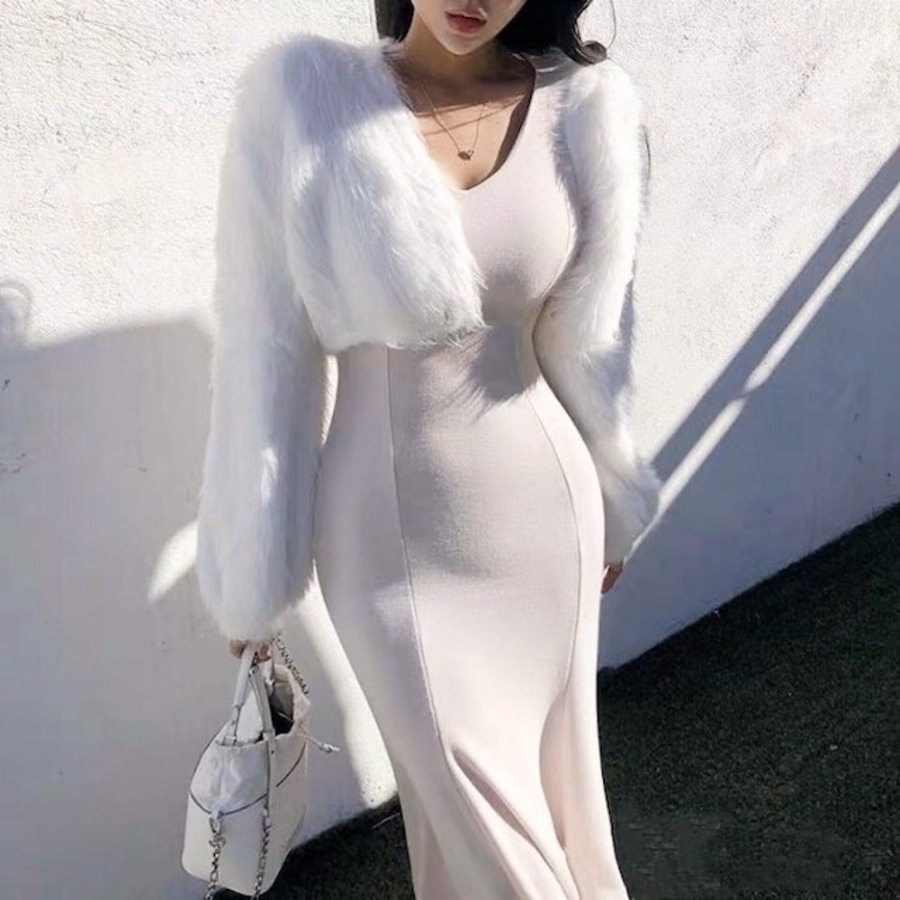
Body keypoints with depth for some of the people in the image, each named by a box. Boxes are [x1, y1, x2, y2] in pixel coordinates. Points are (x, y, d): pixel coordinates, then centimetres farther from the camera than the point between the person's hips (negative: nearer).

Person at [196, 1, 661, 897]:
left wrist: (609, 500, 14)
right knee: (479, 815, 11)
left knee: (552, 775, 19)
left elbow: (586, 337, 4)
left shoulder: (588, 108, -6)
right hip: (390, 536, -2)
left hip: (540, 514, 2)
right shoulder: (298, 95, -14)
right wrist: (253, 567, -5)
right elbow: (267, 347, -10)